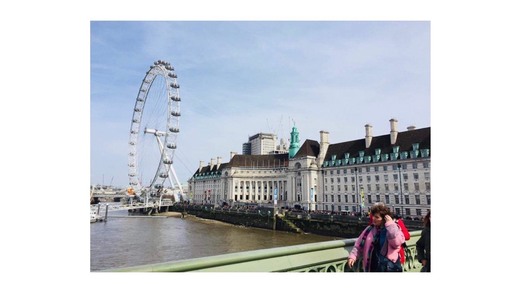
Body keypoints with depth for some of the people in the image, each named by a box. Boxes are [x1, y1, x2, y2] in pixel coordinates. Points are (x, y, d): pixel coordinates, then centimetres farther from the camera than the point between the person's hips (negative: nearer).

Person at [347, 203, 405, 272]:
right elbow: (359, 245, 12)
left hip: (390, 268, -4)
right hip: (372, 268, 4)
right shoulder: (369, 229, 6)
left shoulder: (393, 228, -6)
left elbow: (397, 242, -27)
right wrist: (352, 256, 1)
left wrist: (390, 224, -24)